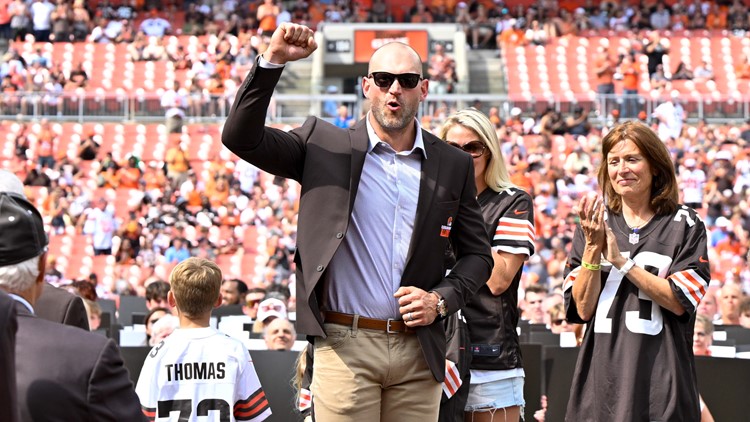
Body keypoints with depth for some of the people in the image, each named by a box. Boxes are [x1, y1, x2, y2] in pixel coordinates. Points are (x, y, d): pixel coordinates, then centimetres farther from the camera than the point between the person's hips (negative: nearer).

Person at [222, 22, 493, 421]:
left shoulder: (453, 165, 8)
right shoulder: (324, 145, 3)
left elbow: (477, 254, 15)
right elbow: (241, 137, -5)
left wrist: (442, 299, -3)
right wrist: (272, 60, -14)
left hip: (418, 352, 3)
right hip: (345, 347, -2)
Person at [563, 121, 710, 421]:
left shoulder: (685, 225, 1)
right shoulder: (593, 226, 8)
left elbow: (679, 302, -10)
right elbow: (582, 308, -1)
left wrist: (621, 261, -15)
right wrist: (593, 247, -12)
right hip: (602, 377, 2)